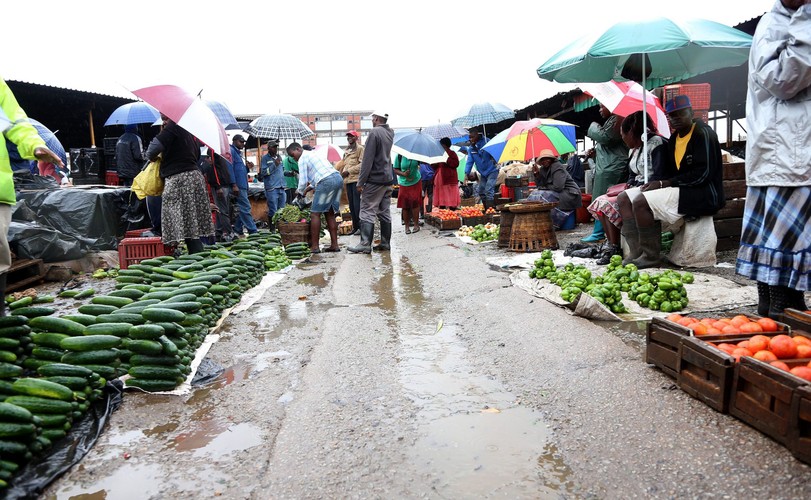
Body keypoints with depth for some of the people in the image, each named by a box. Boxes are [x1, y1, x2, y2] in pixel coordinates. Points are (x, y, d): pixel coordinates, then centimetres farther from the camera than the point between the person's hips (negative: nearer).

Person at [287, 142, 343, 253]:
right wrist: (308, 189, 29)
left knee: (315, 213, -4)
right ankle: (334, 245, 11)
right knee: (330, 213, 13)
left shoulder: (303, 158, 2)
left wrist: (300, 192, 16)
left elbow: (303, 181, -2)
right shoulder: (314, 154, 30)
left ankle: (314, 247, -5)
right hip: (338, 178, 9)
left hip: (327, 182, -9)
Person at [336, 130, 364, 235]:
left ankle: (361, 227, -5)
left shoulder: (360, 149, -3)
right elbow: (342, 163, 25)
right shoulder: (346, 150, 19)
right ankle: (355, 227, 16)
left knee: (357, 204, -10)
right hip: (348, 180, 8)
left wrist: (349, 171, -13)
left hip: (356, 180, -8)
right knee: (351, 205, 9)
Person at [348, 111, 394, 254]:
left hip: (375, 180, -8)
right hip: (388, 179, 8)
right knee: (384, 213, 10)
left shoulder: (375, 132, -12)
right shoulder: (390, 133, 12)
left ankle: (365, 244, -9)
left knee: (367, 212, -6)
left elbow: (368, 160, -15)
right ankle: (385, 243, 12)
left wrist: (361, 181, -13)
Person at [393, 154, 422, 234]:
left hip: (416, 182, 0)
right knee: (405, 205, 1)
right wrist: (403, 174, -19)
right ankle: (407, 226, 15)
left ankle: (416, 224, 6)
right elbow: (395, 170, -2)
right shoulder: (400, 156, -7)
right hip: (404, 183, 0)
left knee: (415, 203, -7)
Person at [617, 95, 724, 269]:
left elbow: (703, 174, -18)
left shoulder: (703, 134, -10)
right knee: (625, 198, -2)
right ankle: (636, 253, -12)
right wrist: (656, 183, -6)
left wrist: (663, 183, -18)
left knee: (641, 202, -27)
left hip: (702, 194, -9)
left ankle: (651, 256, -16)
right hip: (677, 188, 9)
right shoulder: (674, 138, 15)